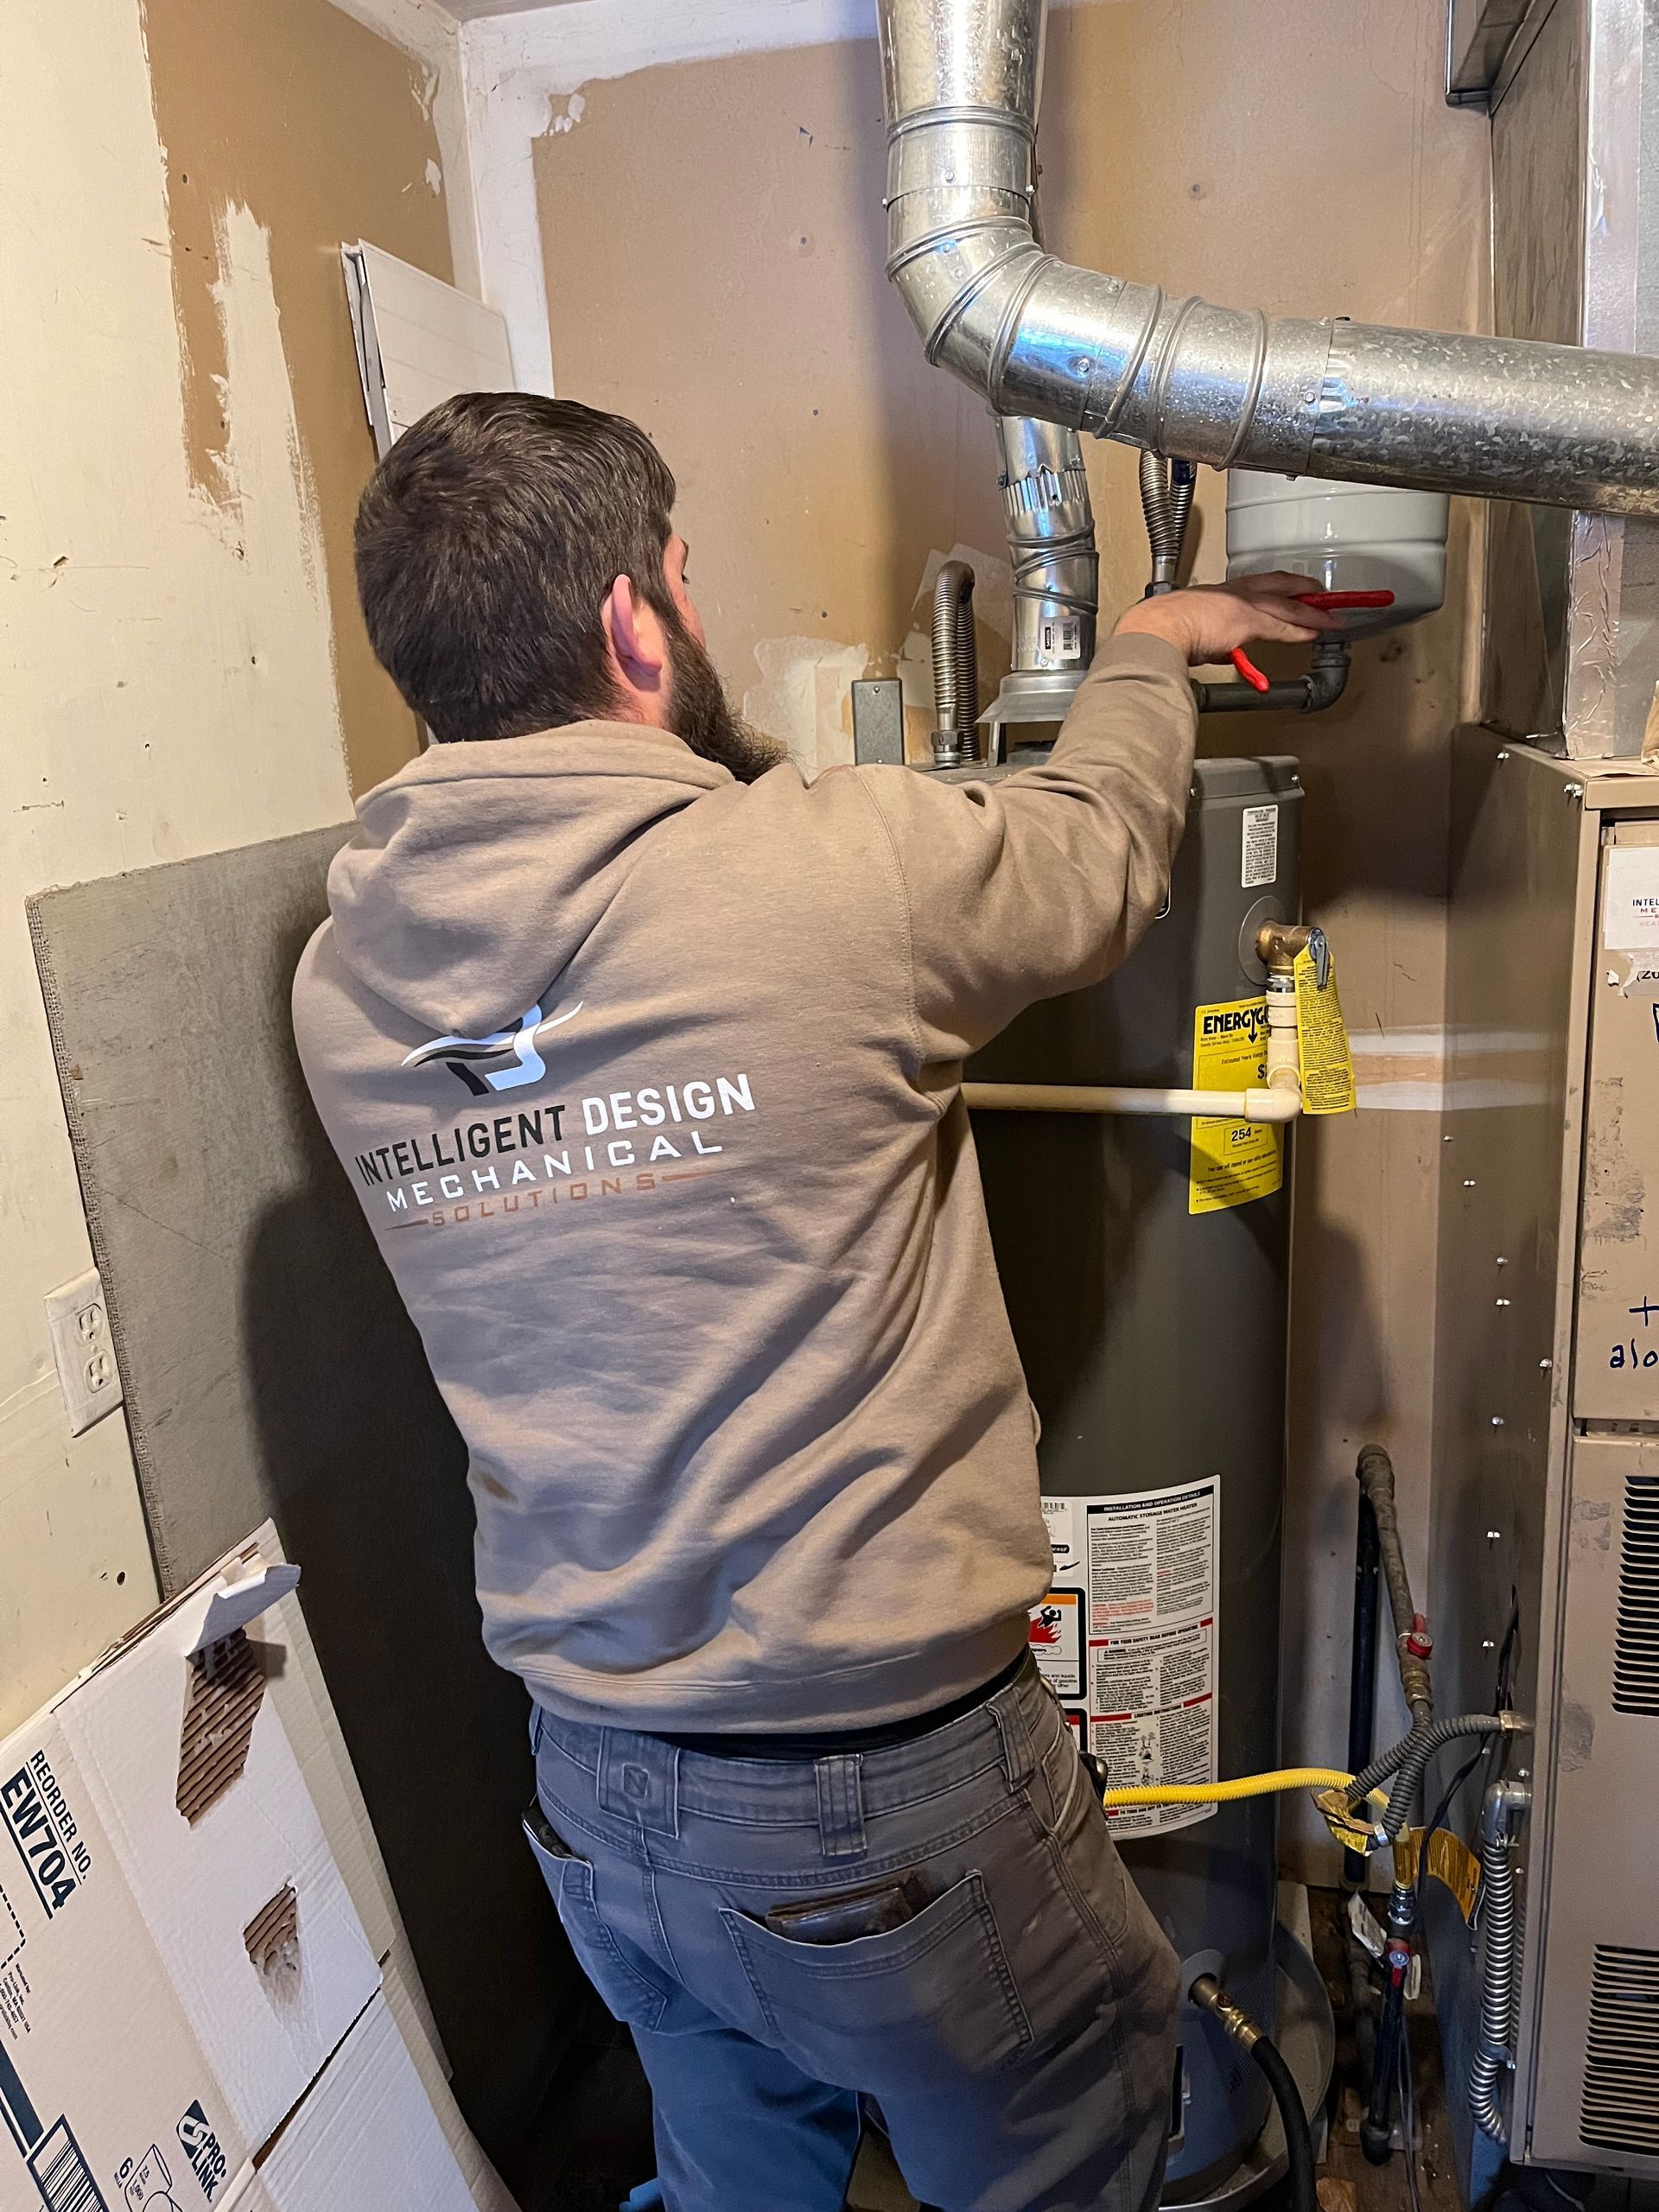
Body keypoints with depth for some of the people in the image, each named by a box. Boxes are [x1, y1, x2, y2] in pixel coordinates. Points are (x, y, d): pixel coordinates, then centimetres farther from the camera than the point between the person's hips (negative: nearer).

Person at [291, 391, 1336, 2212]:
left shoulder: (344, 982, -6)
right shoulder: (838, 871, -23)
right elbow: (1098, 839, -2)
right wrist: (1146, 644, 19)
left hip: (588, 1780, 6)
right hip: (884, 1791, -5)